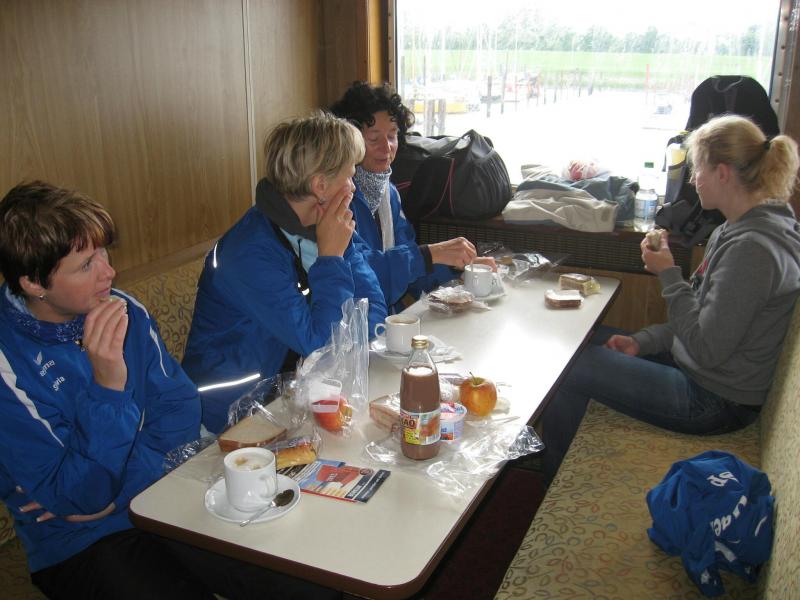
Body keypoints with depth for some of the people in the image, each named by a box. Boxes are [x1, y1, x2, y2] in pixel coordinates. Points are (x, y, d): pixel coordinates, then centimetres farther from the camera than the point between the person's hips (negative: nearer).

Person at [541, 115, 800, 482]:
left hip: (714, 402, -11)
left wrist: (668, 274, -18)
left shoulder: (752, 248, -27)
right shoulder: (739, 230, 5)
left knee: (568, 369, -8)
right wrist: (642, 341, 3)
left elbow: (707, 350, -27)